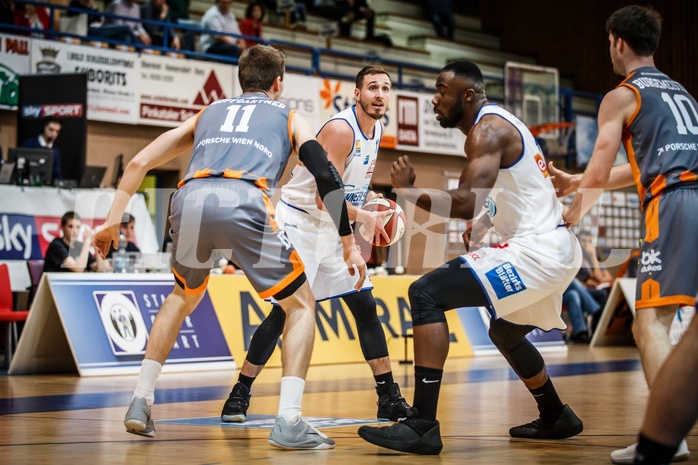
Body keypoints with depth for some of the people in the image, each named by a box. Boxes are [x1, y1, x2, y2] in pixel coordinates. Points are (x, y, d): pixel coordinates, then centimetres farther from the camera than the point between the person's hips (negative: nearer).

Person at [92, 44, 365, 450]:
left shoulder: (208, 113, 35)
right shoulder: (289, 117, 28)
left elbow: (139, 162, 27)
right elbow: (327, 177, 13)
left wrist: (113, 221, 27)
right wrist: (350, 245, 14)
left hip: (191, 200, 4)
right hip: (244, 203, -3)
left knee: (183, 297, 32)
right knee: (302, 305, 15)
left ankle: (141, 402, 25)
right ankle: (289, 421, 0)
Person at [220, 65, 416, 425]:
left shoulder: (376, 130, 6)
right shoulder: (340, 129, -21)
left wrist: (370, 199, 3)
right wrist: (364, 217, -18)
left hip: (332, 229, 8)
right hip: (299, 223, -8)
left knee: (365, 306, 2)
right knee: (283, 312, -10)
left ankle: (389, 398, 6)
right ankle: (239, 395, 3)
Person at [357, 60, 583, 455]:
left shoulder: (488, 129, -14)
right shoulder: (501, 125, 18)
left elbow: (466, 202, -27)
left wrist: (405, 191, -16)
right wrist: (486, 226, 16)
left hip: (536, 248, -11)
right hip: (556, 247, 11)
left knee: (427, 294, -18)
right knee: (506, 333, 33)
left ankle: (423, 427, -22)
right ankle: (556, 418, 47)